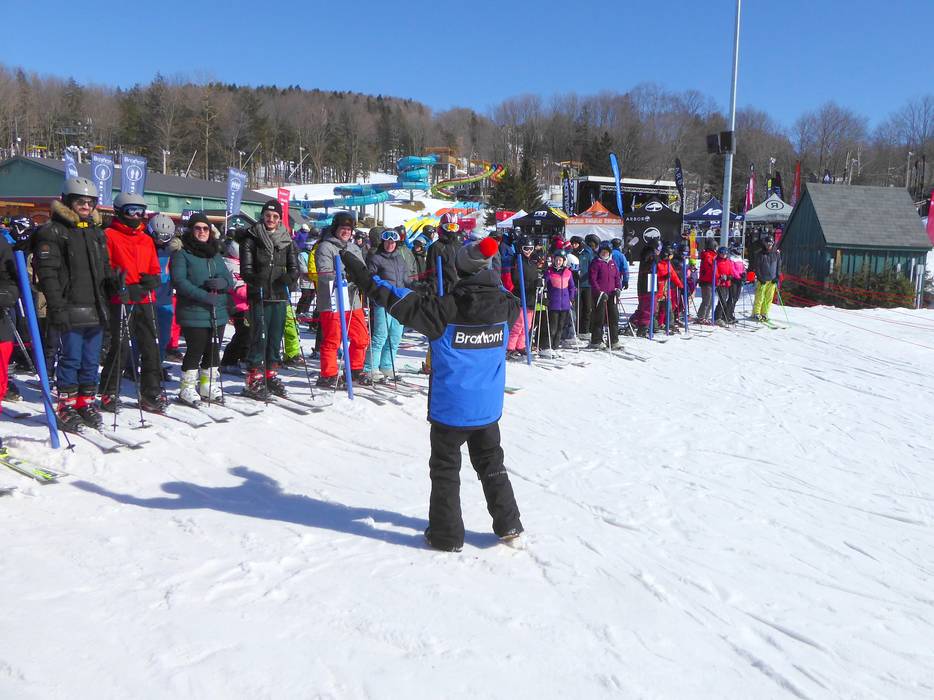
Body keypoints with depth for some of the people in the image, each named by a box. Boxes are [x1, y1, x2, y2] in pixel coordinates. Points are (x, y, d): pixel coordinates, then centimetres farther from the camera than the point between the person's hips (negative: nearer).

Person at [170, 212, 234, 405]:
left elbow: (230, 279, 11)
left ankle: (208, 386, 25)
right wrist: (203, 296, -23)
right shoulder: (182, 253, -2)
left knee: (213, 351, 11)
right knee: (195, 350, -4)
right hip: (194, 313, -6)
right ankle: (187, 388, 11)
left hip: (218, 313, 6)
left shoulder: (216, 254, 17)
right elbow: (179, 281, -13)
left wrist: (221, 282, -13)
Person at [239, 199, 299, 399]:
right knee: (260, 337, -7)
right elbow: (245, 269, -6)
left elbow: (294, 267, 9)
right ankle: (255, 379, 0)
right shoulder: (251, 238, -1)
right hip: (259, 296, -4)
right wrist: (256, 279, -27)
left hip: (279, 295, 4)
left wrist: (290, 277, -14)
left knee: (276, 337, 10)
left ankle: (271, 375, 23)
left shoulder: (286, 239, 11)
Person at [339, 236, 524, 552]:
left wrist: (362, 275, -10)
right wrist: (493, 281, 34)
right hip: (488, 408, 4)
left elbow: (400, 301, -18)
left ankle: (447, 534, 19)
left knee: (445, 470, 11)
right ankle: (509, 525, 27)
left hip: (450, 408, -4)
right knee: (492, 465, 21)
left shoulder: (447, 308, -21)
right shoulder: (505, 306, -7)